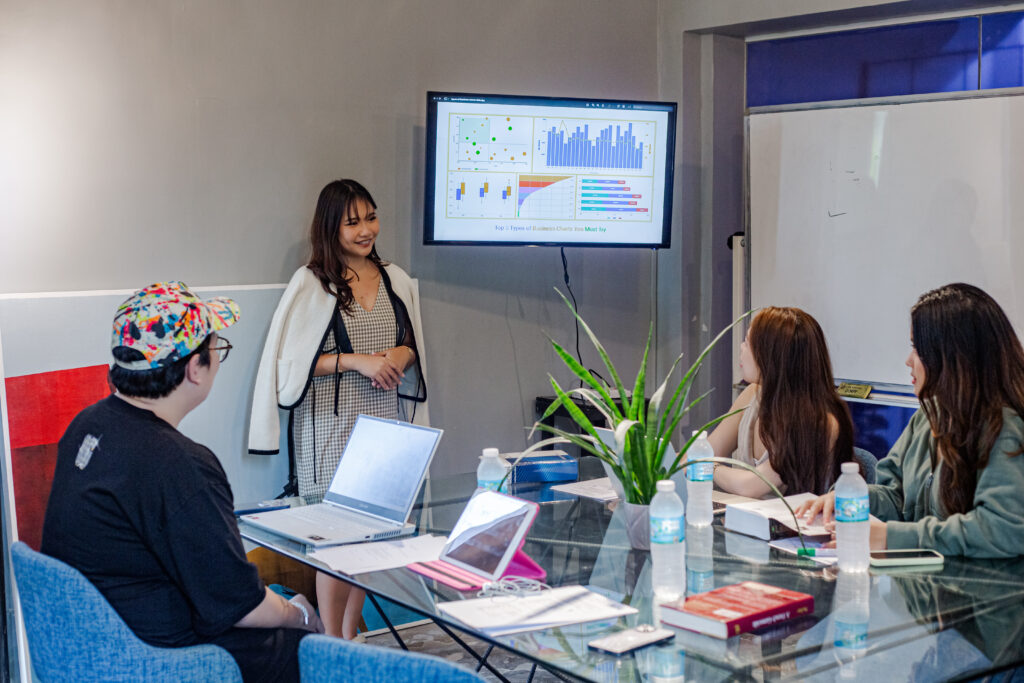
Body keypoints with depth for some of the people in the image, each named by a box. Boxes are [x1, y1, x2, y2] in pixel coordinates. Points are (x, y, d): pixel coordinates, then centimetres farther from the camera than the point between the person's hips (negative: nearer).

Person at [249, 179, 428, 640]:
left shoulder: (395, 280, 10)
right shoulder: (310, 284, -5)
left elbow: (415, 350, 18)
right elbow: (292, 362, -8)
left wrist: (402, 355, -5)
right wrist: (356, 361, -17)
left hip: (383, 423, 5)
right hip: (330, 426, -5)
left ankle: (351, 637, 22)